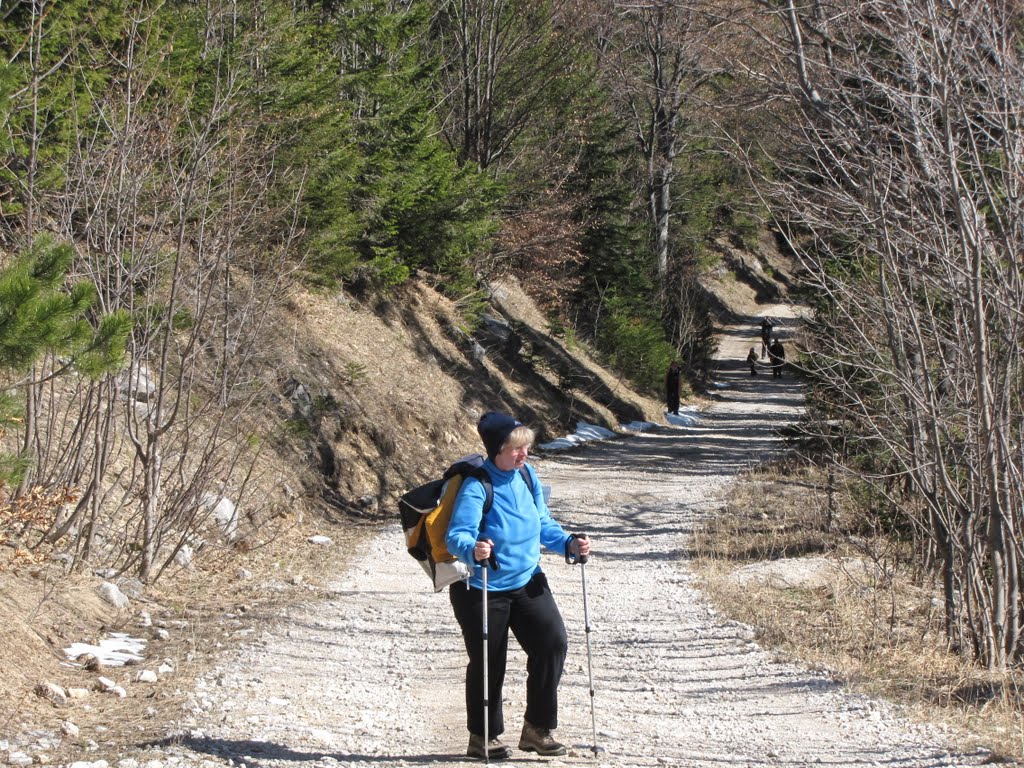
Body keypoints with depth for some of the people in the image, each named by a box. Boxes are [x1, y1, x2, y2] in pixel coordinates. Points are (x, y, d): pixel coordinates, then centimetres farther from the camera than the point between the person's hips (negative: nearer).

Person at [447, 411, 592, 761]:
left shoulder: (527, 475, 0)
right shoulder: (477, 486, -21)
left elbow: (543, 523, 11)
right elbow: (457, 535, -29)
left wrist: (568, 543, -5)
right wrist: (473, 550, -51)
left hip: (527, 582, 6)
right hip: (482, 590, -6)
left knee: (553, 643, -6)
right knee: (488, 663, 5)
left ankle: (537, 729, 7)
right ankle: (482, 737, 23)